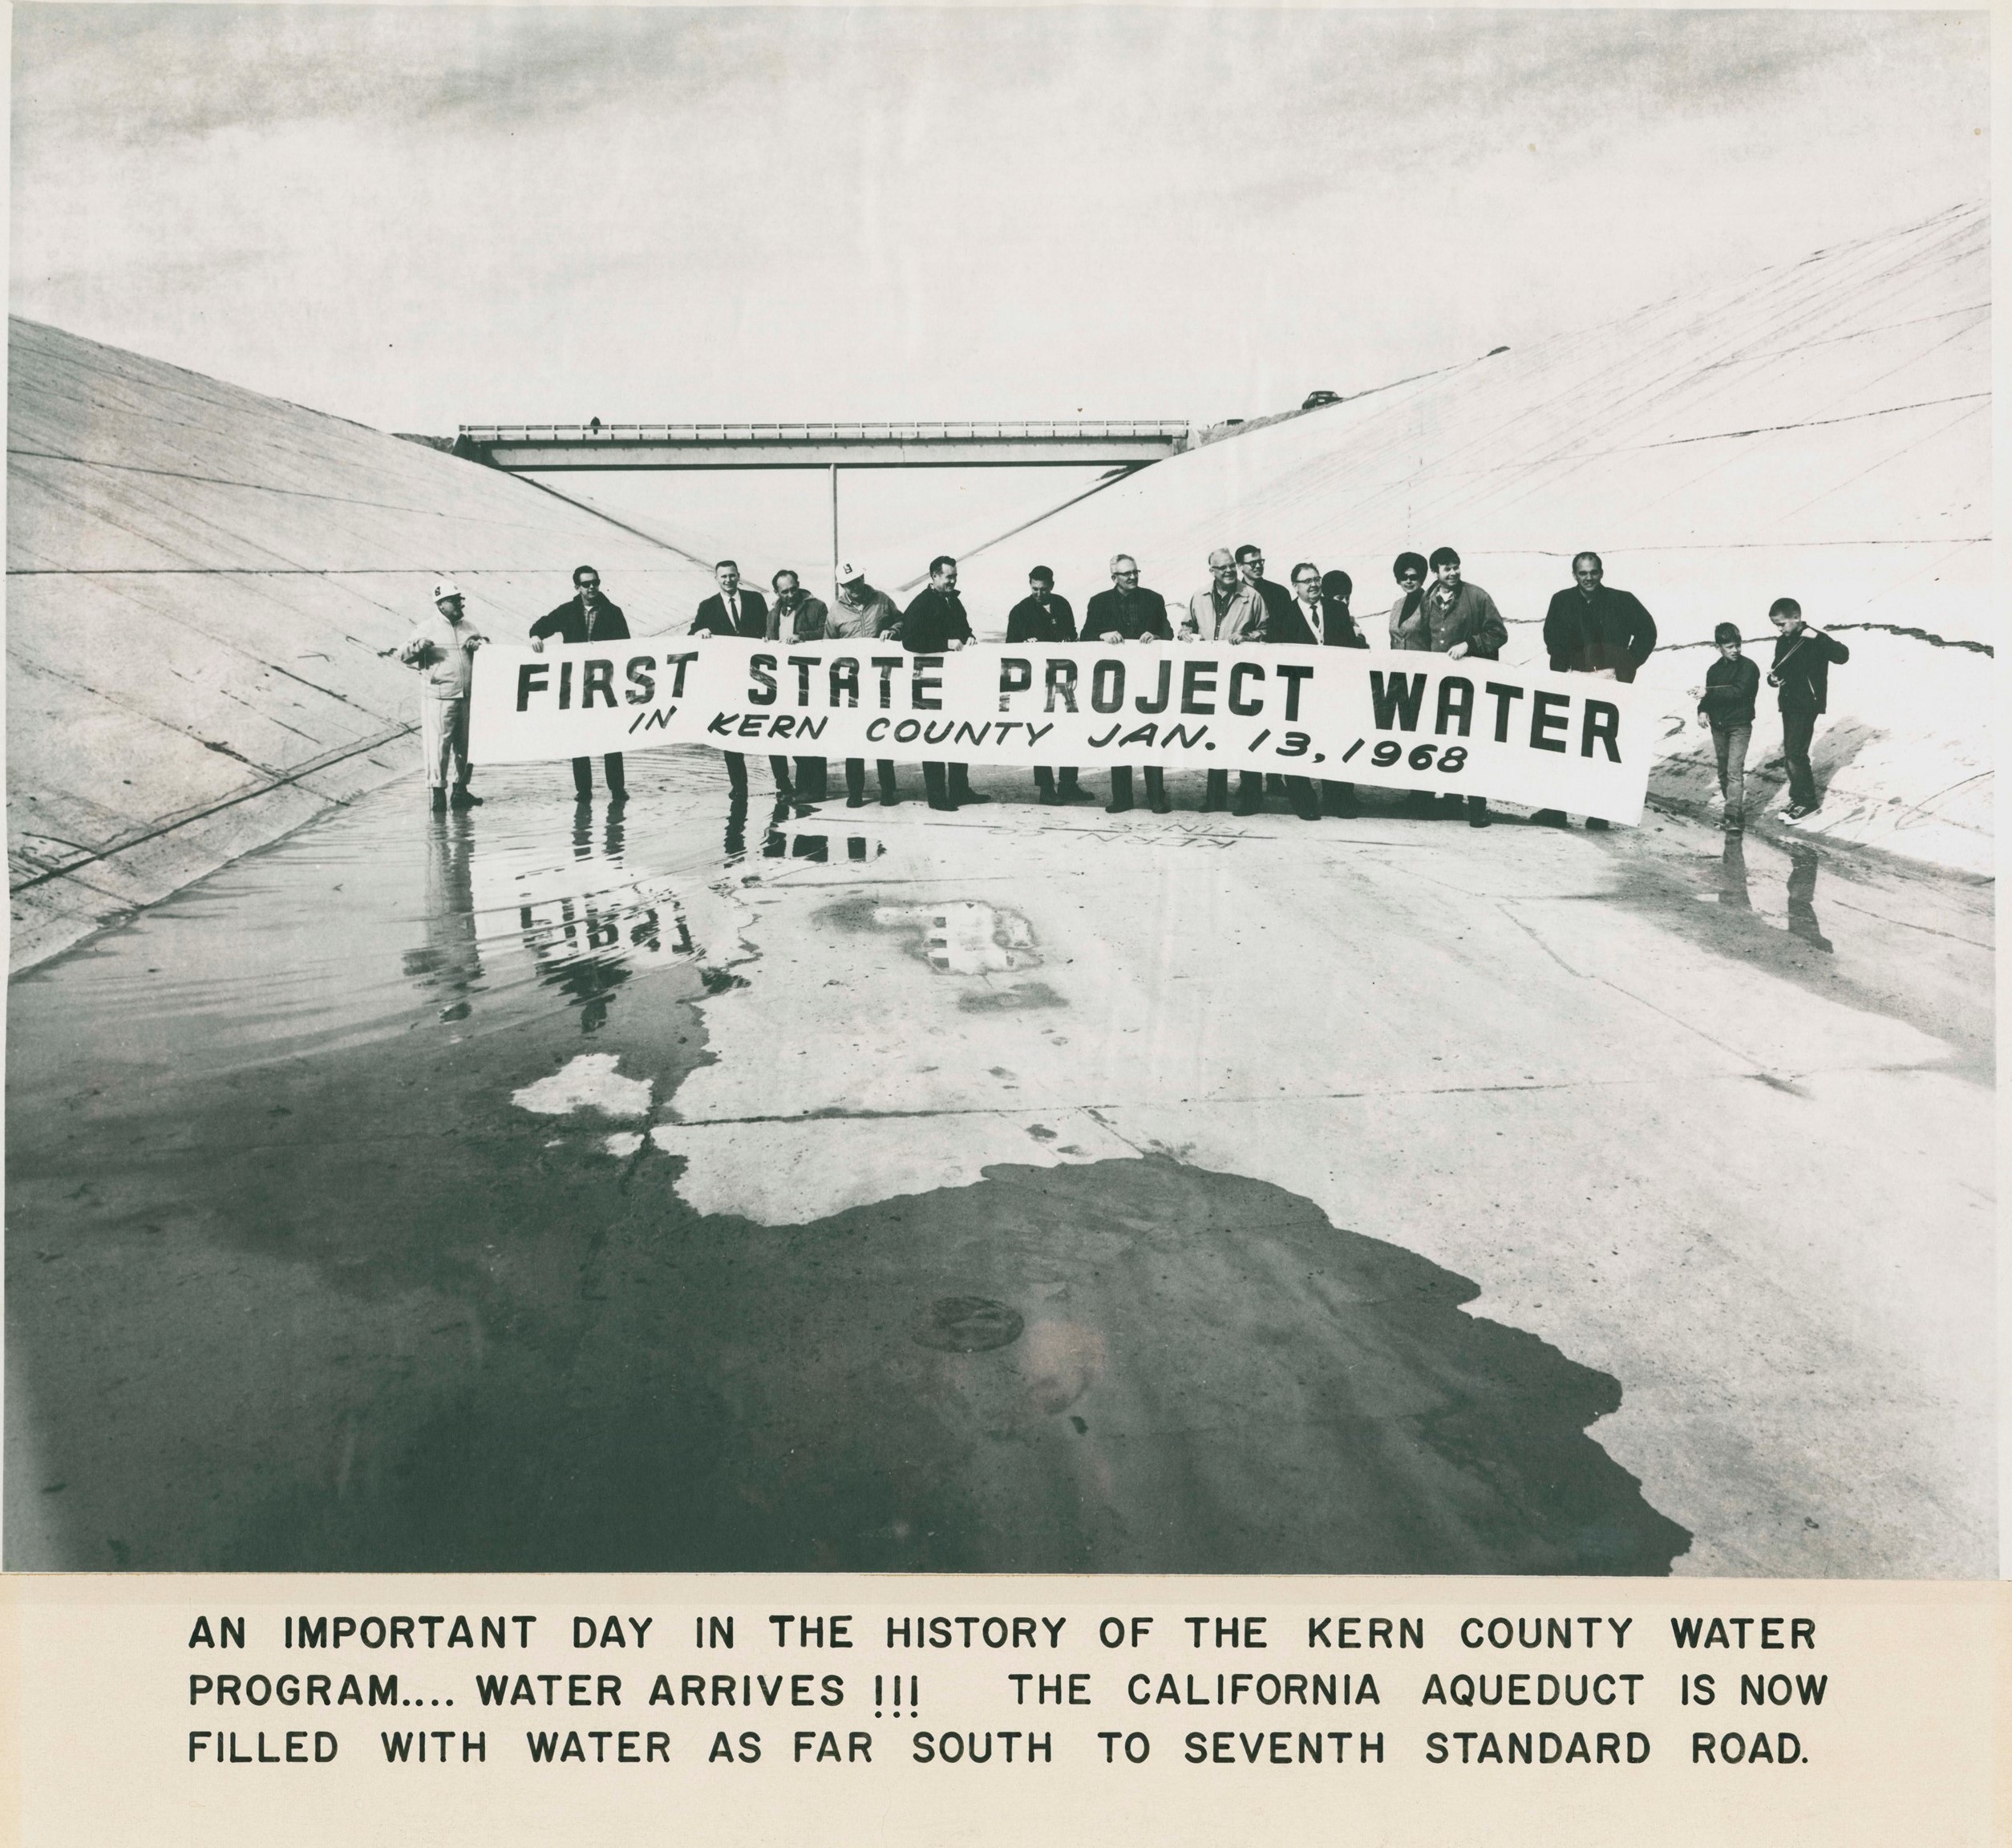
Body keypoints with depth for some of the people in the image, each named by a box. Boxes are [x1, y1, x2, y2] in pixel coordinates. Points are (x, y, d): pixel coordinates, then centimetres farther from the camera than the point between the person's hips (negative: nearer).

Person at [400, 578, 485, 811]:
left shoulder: (468, 626, 12)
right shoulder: (427, 627, 0)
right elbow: (403, 655, 1)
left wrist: (480, 644, -4)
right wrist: (416, 646, -19)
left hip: (468, 696, 5)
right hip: (439, 697, -5)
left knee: (466, 744, 10)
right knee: (438, 745, -6)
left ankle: (460, 791, 21)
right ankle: (438, 794, 0)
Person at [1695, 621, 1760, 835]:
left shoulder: (1748, 667, -9)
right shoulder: (1714, 669, 8)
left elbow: (1738, 691, -23)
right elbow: (1709, 696, 10)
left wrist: (1709, 693, -25)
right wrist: (1703, 710, -11)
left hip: (1739, 726, -6)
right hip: (1718, 726, 6)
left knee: (1735, 770, -15)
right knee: (1723, 772, 14)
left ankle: (1734, 816, -20)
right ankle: (1735, 809, 30)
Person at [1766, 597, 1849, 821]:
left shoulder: (1814, 640, -14)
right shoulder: (1782, 642, 8)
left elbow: (1842, 656, -27)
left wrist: (1818, 637, -34)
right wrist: (1773, 679, -5)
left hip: (1808, 703, -8)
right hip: (1788, 702, 8)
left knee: (1795, 752, -9)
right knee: (1789, 751, 10)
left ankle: (1807, 801, 2)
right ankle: (1798, 798, 20)